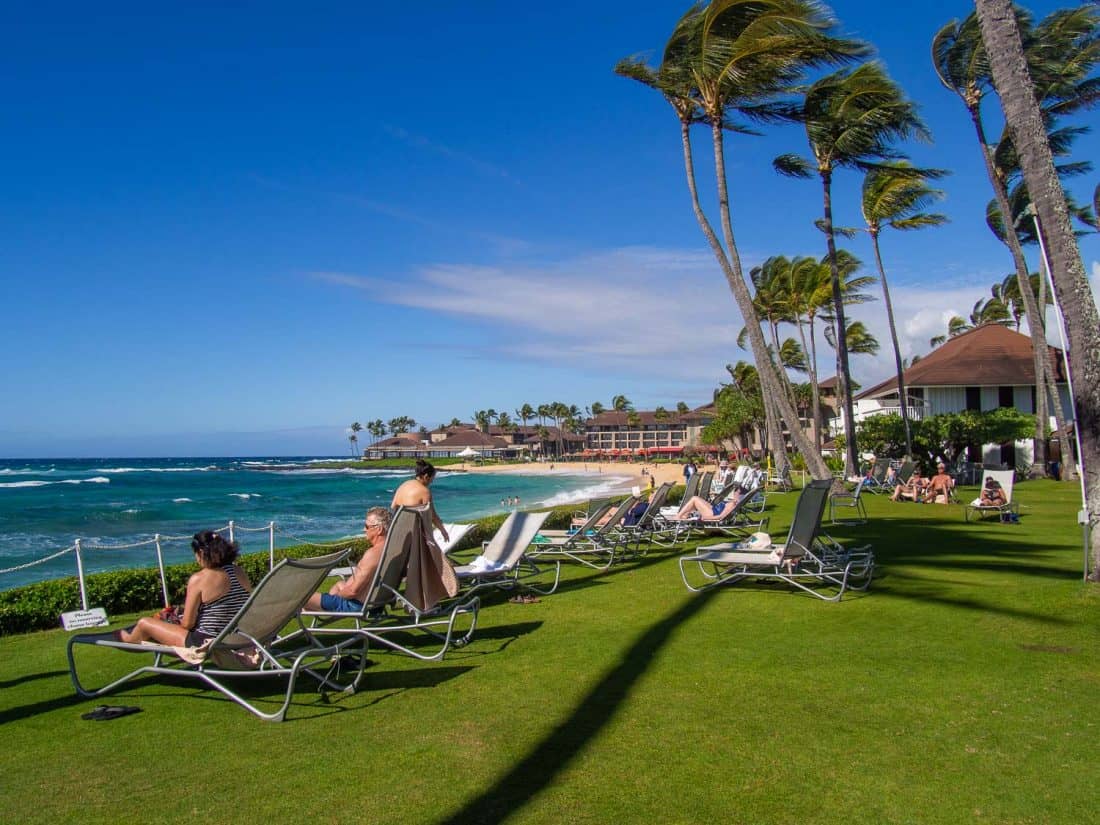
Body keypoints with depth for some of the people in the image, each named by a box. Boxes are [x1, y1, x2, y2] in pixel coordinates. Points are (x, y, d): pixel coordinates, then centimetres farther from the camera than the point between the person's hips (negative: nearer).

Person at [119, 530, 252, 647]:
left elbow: (187, 623, -12)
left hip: (205, 644, -6)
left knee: (144, 623, 16)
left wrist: (178, 618, 12)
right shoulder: (239, 572, -1)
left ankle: (129, 640, 48)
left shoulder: (198, 579, -17)